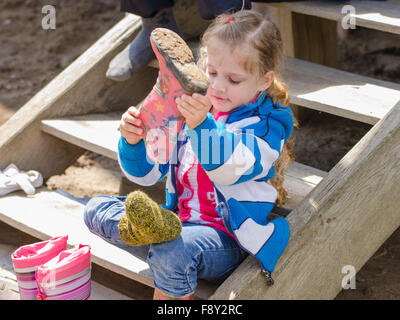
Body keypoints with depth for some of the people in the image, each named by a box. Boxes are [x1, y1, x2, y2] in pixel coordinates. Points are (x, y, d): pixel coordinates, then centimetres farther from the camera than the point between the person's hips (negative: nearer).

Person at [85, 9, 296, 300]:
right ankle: (142, 226, -34)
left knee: (170, 251, -38)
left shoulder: (267, 124, -8)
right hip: (178, 219, 7)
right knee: (96, 208, -4)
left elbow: (230, 169, -29)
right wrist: (133, 142, -15)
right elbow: (148, 171, 8)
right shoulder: (188, 109, 9)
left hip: (226, 241, -7)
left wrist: (202, 125, -47)